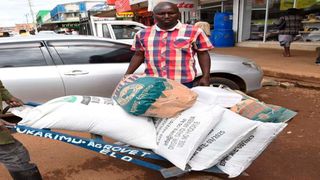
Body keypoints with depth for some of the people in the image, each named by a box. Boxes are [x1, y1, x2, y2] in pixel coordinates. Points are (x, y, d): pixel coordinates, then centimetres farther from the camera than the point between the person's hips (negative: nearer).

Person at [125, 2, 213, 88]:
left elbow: (203, 54, 1)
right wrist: (127, 75, 11)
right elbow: (139, 55, 15)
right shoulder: (143, 34, 8)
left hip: (183, 82, -2)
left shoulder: (193, 32, -2)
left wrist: (206, 77, -6)